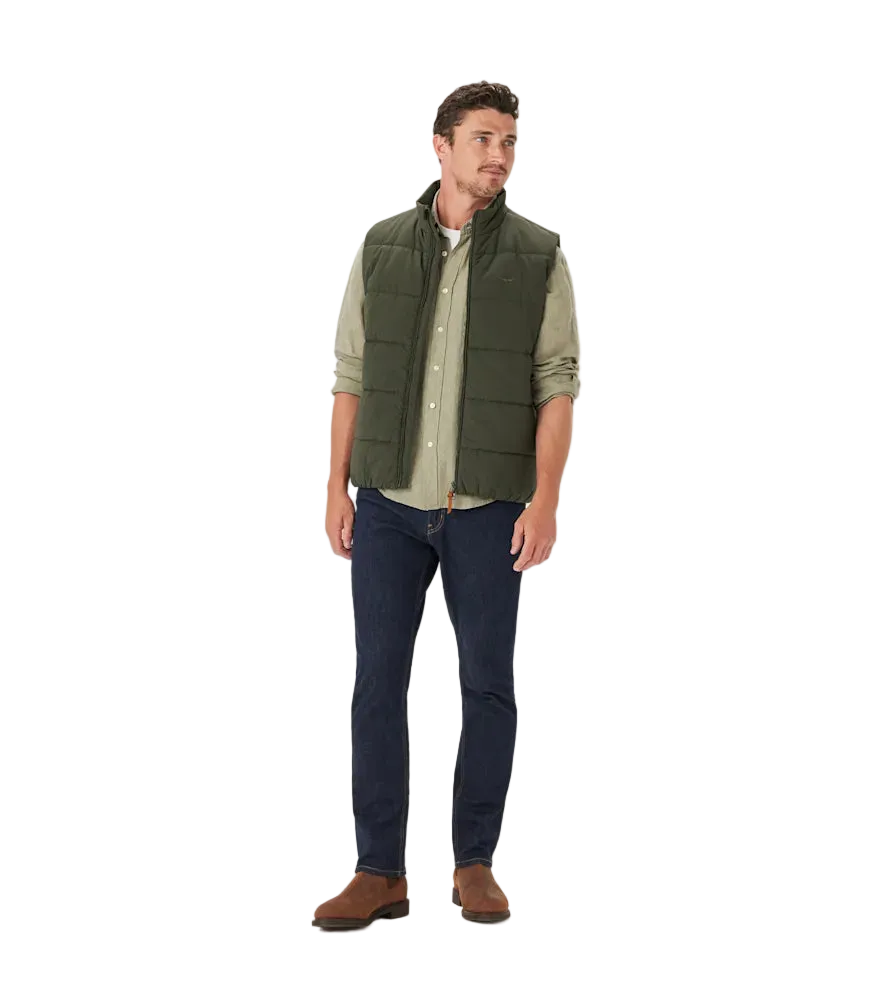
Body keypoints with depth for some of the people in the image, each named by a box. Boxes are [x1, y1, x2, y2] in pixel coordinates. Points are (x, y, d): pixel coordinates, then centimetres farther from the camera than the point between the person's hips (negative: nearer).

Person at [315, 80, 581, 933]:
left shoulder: (541, 257, -1)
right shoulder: (381, 248, 4)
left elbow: (558, 388, -4)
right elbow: (351, 377, 6)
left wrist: (546, 501, -15)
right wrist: (338, 490, -1)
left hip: (487, 505, -1)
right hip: (390, 501, 1)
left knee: (488, 684, 1)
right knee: (378, 681, -2)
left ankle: (475, 865, 14)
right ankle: (379, 875, 3)